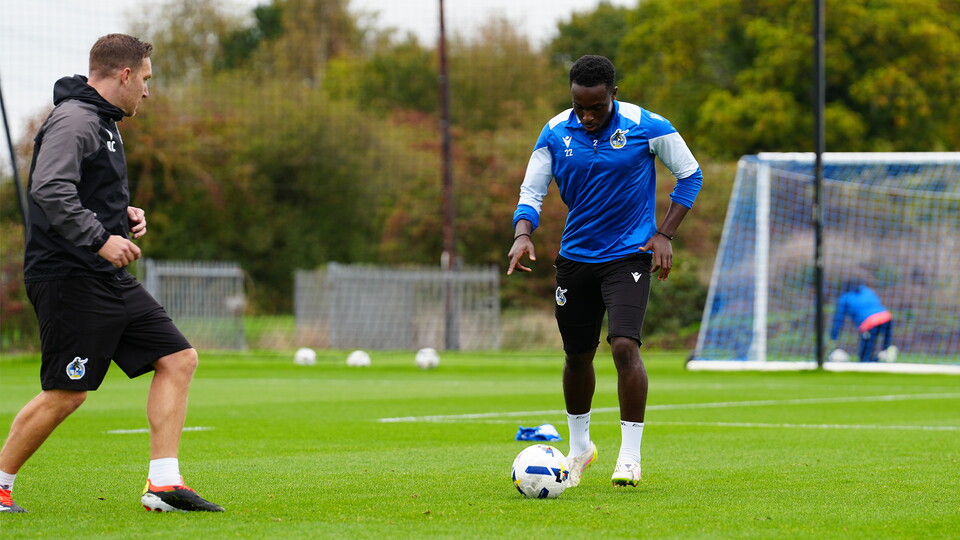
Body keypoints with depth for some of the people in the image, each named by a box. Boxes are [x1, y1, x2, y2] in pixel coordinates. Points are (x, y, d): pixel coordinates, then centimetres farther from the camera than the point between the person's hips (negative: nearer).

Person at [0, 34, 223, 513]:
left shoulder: (103, 123, 19)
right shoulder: (73, 121, -14)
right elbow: (50, 190, -27)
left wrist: (125, 213, 12)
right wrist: (101, 238, -28)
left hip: (109, 278, 10)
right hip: (69, 277, -10)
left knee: (179, 359, 4)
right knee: (65, 394, -8)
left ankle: (163, 483, 2)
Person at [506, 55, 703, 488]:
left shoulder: (646, 126, -11)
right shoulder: (555, 133, -4)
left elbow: (690, 174, 1)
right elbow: (531, 191, 2)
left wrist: (664, 234, -6)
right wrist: (523, 233, -18)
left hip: (629, 256, -4)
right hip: (575, 255, 4)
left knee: (624, 345, -20)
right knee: (577, 355, 12)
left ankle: (630, 456, -12)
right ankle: (579, 448, 34)